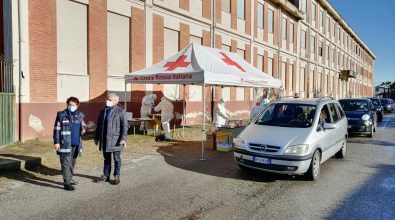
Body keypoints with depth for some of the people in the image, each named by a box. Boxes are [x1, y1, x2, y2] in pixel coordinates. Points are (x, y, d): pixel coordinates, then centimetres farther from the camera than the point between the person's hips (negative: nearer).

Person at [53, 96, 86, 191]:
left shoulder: (80, 115, 9)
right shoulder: (61, 115, -4)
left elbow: (83, 125, 22)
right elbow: (57, 129, -5)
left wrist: (84, 129, -2)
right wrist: (56, 142, -11)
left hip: (76, 144, 6)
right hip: (65, 144, -5)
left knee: (72, 163, 16)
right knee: (66, 163, -6)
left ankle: (70, 179, 29)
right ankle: (67, 183, -4)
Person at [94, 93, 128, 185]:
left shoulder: (120, 111, -5)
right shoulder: (103, 111, 12)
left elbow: (124, 126, -9)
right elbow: (99, 125, 17)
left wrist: (123, 138, -16)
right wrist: (97, 137, 15)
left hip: (115, 140, -5)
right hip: (105, 139, 5)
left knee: (116, 159, 5)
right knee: (106, 158, 14)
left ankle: (117, 176, 16)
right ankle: (106, 175, 24)